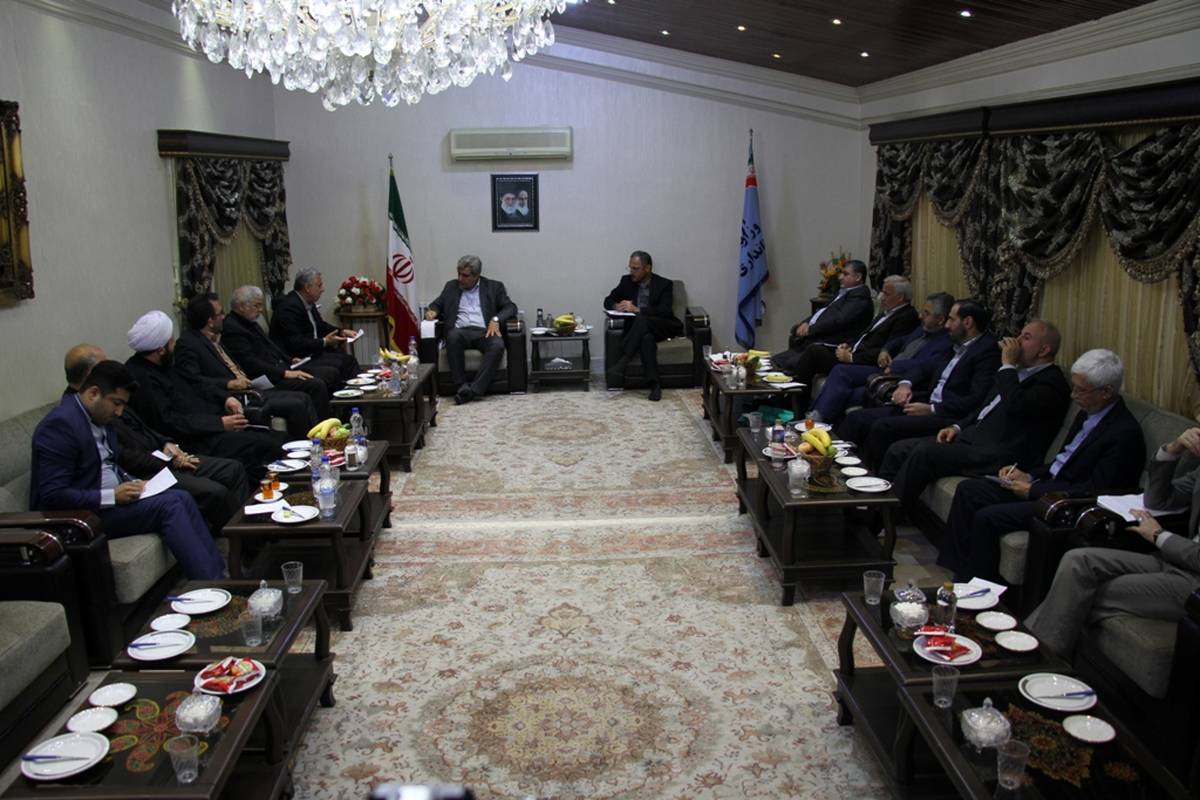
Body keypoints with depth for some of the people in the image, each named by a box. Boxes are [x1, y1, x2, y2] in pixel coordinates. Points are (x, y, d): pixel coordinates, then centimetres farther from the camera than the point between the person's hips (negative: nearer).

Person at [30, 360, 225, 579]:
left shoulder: (99, 416, 9)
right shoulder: (60, 424, -19)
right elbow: (53, 496, -23)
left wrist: (130, 483, 3)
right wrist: (112, 497, -23)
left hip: (111, 497, 9)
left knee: (181, 498, -8)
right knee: (169, 504, -19)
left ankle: (219, 575, -10)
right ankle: (211, 586, -19)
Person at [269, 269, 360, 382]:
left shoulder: (309, 303, 8)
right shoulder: (289, 307, -20)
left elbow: (321, 326, 21)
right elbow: (295, 344, -24)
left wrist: (342, 331, 5)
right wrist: (324, 342, -22)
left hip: (312, 351, 10)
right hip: (296, 359, -10)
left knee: (348, 359, -3)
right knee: (338, 365, -22)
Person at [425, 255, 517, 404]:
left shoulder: (494, 286, 14)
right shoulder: (451, 286, 21)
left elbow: (510, 307, 6)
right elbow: (437, 304, 26)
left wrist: (496, 319, -14)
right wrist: (432, 311, 1)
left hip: (484, 332, -1)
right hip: (460, 331, 1)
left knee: (498, 345, -35)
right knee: (453, 336, -35)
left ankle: (474, 389, -37)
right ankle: (461, 386, -30)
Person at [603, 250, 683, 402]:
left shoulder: (664, 284, -1)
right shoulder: (626, 281, 11)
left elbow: (666, 311, -15)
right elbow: (608, 300, 16)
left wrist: (637, 309, -25)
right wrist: (617, 306, -10)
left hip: (661, 328, -2)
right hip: (636, 329, 2)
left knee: (641, 320, -37)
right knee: (647, 338, -37)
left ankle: (620, 363, -41)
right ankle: (654, 384, -39)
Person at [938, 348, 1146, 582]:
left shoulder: (1125, 433, -19)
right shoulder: (1088, 413, 9)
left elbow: (1093, 491, -22)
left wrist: (1033, 490, -18)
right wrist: (1030, 476, 3)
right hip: (1049, 485, 10)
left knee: (987, 518, -23)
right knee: (968, 490, -1)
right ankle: (960, 575, 1)